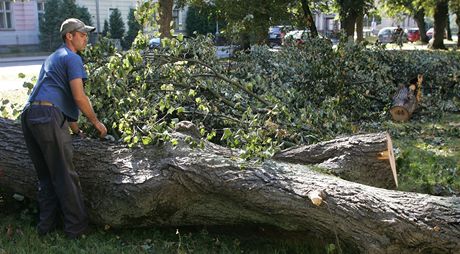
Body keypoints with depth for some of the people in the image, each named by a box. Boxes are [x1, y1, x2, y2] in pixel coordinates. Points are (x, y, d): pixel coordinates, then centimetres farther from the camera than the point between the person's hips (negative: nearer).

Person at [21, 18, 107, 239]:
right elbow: (79, 97, -9)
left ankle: (46, 224, 21)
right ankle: (76, 227, 5)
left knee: (45, 176, 16)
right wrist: (96, 122, 3)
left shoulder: (52, 58, 30)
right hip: (48, 116, -9)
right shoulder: (72, 58, 1)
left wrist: (75, 128, 39)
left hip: (28, 115, 9)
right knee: (65, 176, -2)